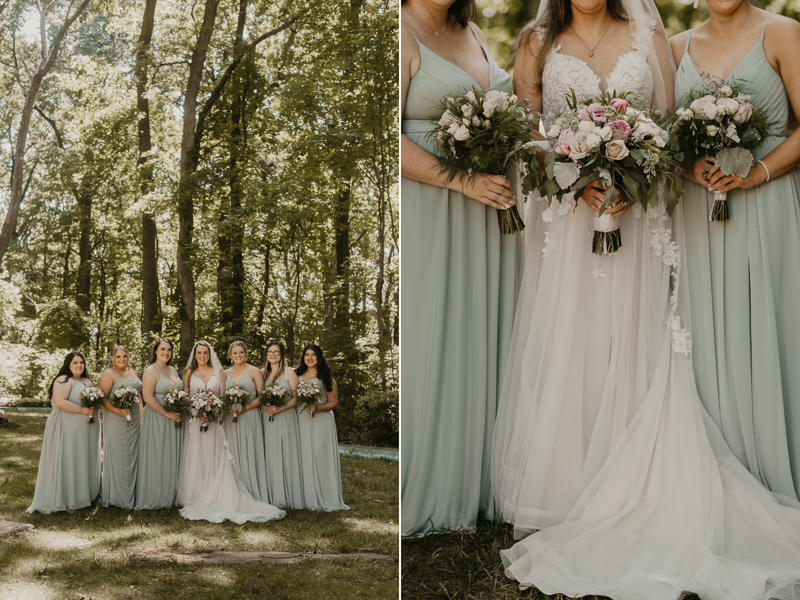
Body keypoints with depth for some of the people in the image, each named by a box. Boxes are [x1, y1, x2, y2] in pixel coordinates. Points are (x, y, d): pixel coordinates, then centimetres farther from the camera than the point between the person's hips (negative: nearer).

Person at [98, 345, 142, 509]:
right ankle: (116, 497, 6)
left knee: (132, 456, 9)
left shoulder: (133, 373, 16)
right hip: (116, 420, -7)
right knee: (117, 457, -2)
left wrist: (141, 413, 15)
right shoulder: (109, 374, -6)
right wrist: (118, 410, -23)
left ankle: (131, 495, 18)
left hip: (134, 420, 7)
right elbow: (102, 398, -13)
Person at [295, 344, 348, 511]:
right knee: (304, 458, 2)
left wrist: (317, 407, -15)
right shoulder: (297, 376, 13)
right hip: (301, 421, 3)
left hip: (321, 422, -3)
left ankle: (325, 499, 1)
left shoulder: (326, 378, 2)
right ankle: (308, 498, 9)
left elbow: (334, 402, 0)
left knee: (321, 458, -5)